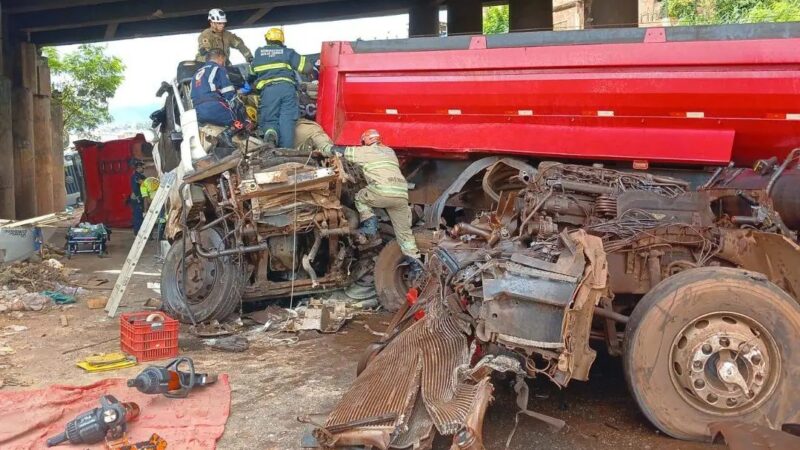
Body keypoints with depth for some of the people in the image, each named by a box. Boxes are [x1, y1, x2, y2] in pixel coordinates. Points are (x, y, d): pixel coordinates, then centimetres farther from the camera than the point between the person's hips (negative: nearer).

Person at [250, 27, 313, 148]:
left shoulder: (258, 53, 23)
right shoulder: (287, 52, 18)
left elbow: (252, 71, 34)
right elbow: (308, 67, 11)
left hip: (268, 89, 1)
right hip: (287, 87, 0)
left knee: (269, 119, 9)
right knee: (287, 121, -5)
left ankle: (271, 131, -26)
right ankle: (287, 150, -21)